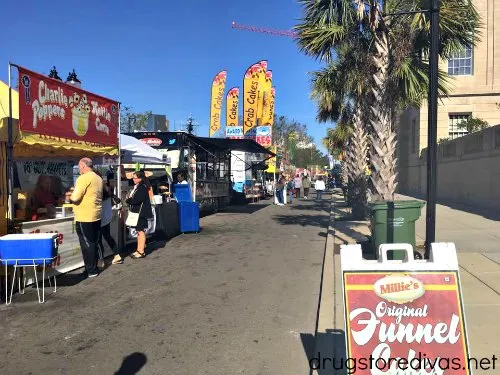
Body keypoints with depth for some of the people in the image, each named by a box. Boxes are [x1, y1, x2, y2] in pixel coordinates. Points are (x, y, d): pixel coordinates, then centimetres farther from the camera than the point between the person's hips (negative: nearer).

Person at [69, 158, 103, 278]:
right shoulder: (98, 178, 11)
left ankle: (91, 270, 7)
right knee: (93, 243, 15)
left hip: (85, 218, -8)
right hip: (96, 216, 8)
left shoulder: (83, 178, -15)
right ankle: (94, 267, 23)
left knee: (87, 244, 1)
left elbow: (75, 198, -20)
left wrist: (69, 198, 1)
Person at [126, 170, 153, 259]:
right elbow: (133, 198, 16)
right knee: (138, 230, 13)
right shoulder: (136, 187, 15)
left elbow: (137, 200, -23)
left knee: (140, 231, -5)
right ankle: (139, 249, 22)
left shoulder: (142, 188, -14)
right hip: (136, 212, 9)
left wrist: (128, 200, -8)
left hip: (141, 212, -9)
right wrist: (129, 200, -5)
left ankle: (141, 251, 1)